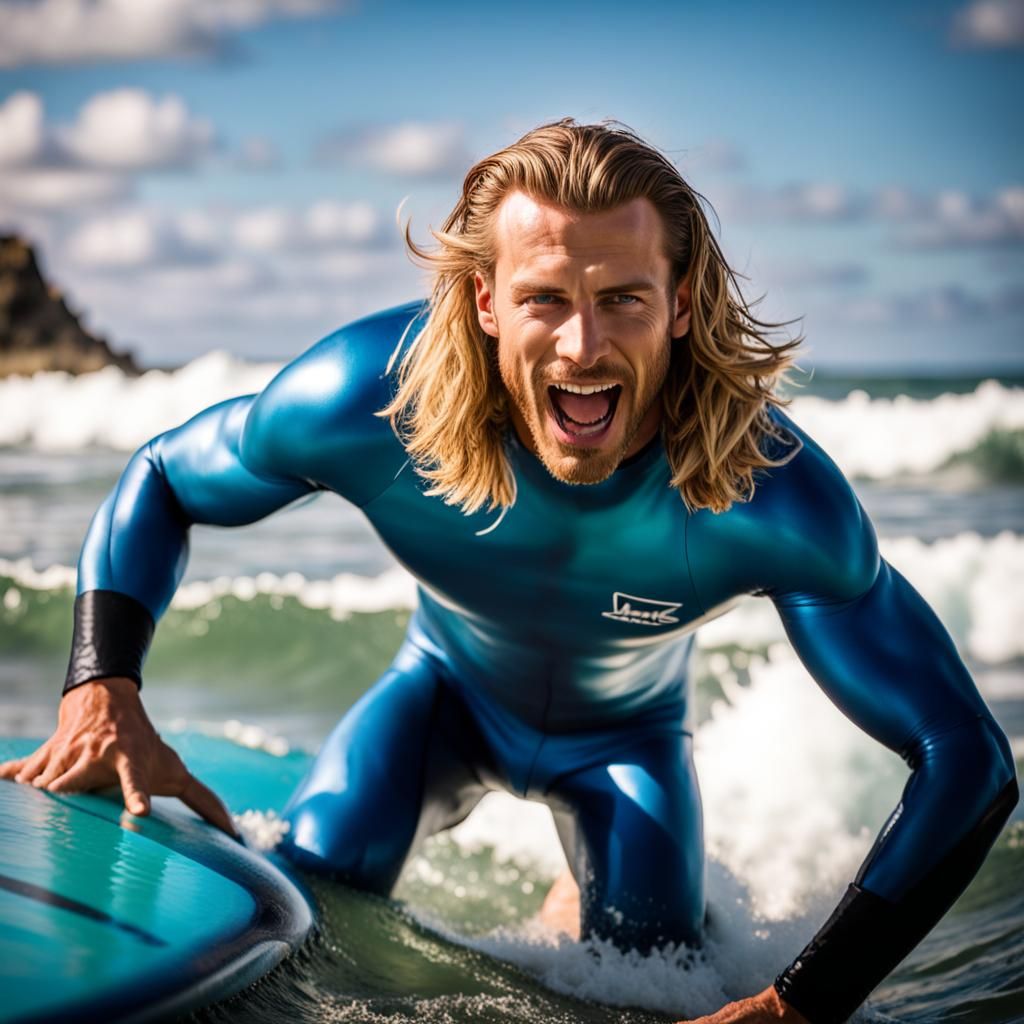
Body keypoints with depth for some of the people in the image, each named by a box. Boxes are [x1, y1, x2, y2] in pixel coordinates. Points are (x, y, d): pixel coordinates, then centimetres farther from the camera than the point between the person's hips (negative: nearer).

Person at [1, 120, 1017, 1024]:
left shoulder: (770, 495, -41)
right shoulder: (371, 397, -38)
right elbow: (159, 481, -17)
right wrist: (103, 694, -35)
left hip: (626, 733, 0)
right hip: (448, 692, 0)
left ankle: (589, 892, 28)